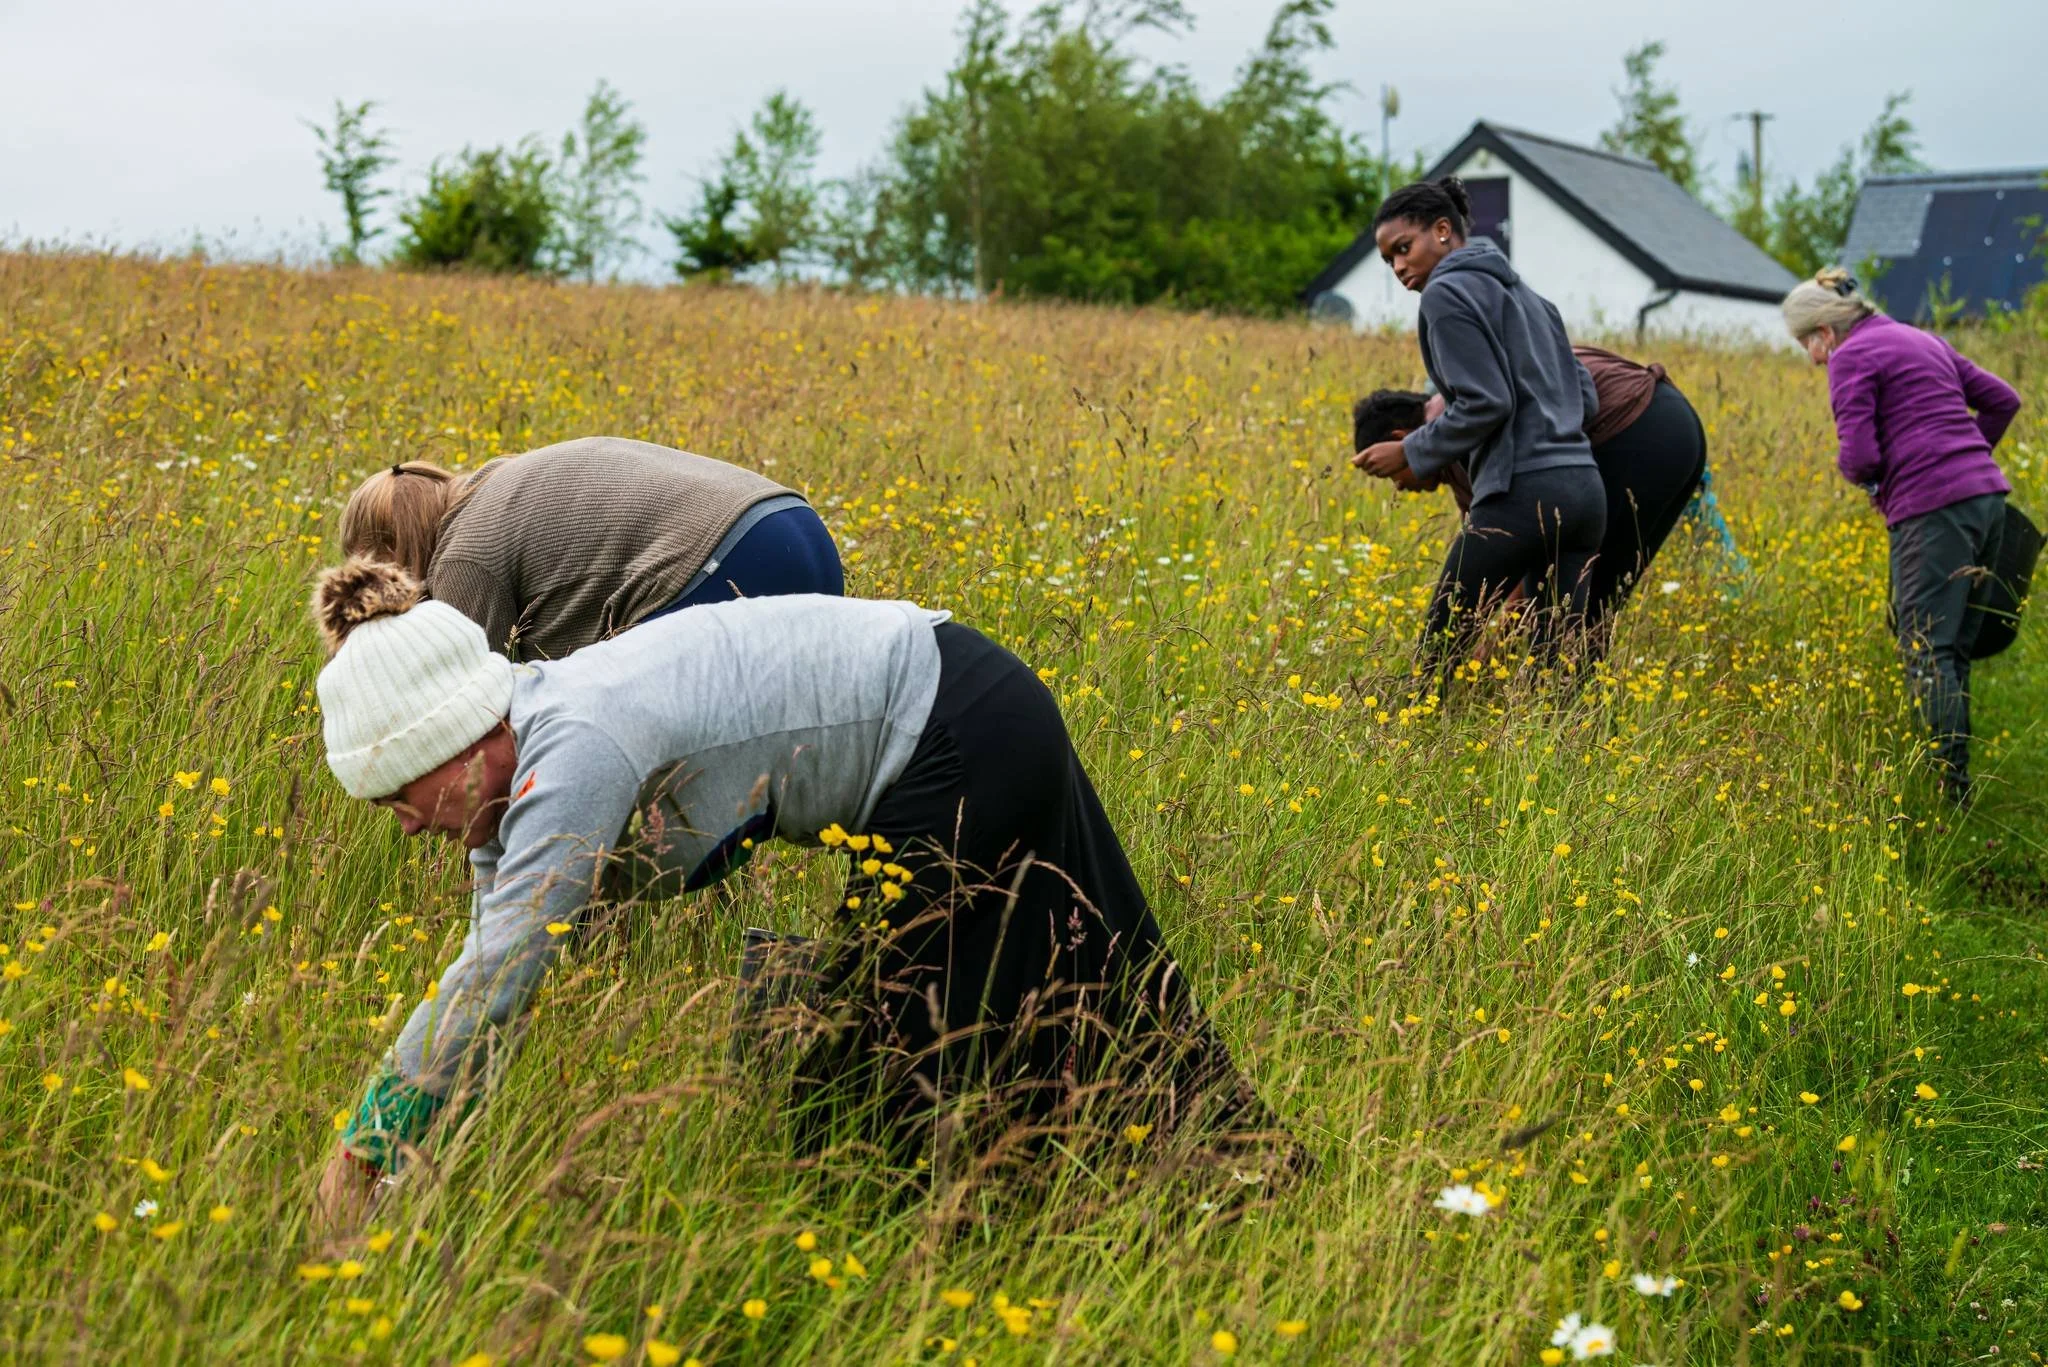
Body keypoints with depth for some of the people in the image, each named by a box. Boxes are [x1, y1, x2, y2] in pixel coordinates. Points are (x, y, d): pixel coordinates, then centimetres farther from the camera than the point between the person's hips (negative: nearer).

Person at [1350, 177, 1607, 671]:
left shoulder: (1447, 293, -2)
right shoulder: (1524, 293, 24)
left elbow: (1487, 404, -12)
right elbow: (1586, 400, 19)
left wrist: (1412, 454, -2)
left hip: (1522, 495, -8)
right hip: (1584, 489, 8)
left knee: (1438, 652, 1)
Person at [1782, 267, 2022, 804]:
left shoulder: (1851, 356, -3)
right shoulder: (1923, 341, 23)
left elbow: (1860, 457, -11)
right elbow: (2003, 399, 23)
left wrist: (1854, 472, 10)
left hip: (1933, 508, -9)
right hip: (1987, 494, 9)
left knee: (1926, 650, -7)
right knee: (1956, 648, 13)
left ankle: (1953, 784, -12)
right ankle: (1956, 771, 16)